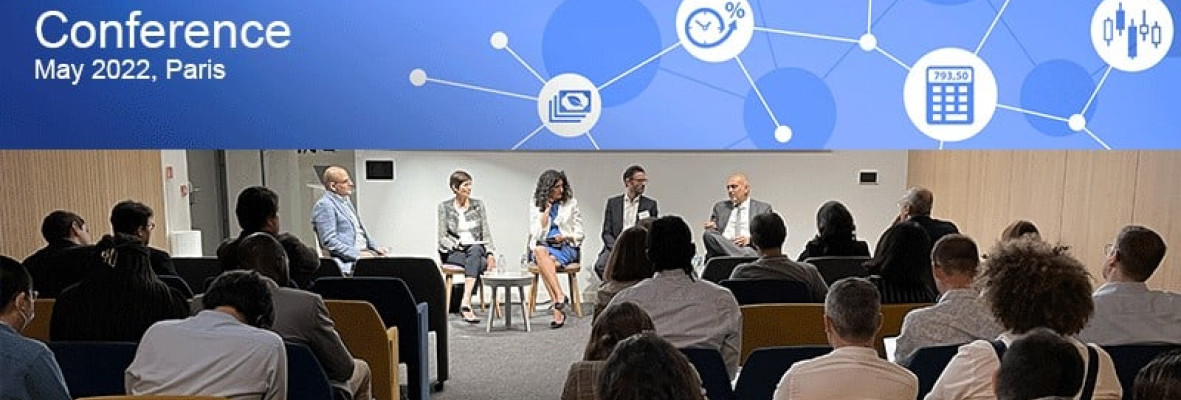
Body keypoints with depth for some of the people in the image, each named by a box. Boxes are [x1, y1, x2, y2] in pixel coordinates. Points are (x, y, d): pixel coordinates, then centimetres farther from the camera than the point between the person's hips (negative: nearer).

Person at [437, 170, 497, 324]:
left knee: (475, 250, -38)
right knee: (479, 263, -34)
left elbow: (486, 232, 6)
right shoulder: (444, 207, 4)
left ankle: (465, 299, -50)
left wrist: (490, 253, -11)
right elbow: (442, 237, 0)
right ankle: (467, 305, -39)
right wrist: (455, 245, -18)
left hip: (476, 249, 2)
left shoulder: (478, 205, 10)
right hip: (453, 253, -2)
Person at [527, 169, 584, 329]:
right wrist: (547, 209, -4)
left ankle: (557, 309, -37)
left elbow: (579, 234, 9)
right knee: (540, 252, -37)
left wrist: (565, 237, -11)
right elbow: (536, 233, -2)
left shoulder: (571, 203, 7)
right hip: (543, 246, 1)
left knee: (544, 263, -34)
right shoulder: (537, 205, 9)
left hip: (566, 248, -1)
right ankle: (560, 296, -43)